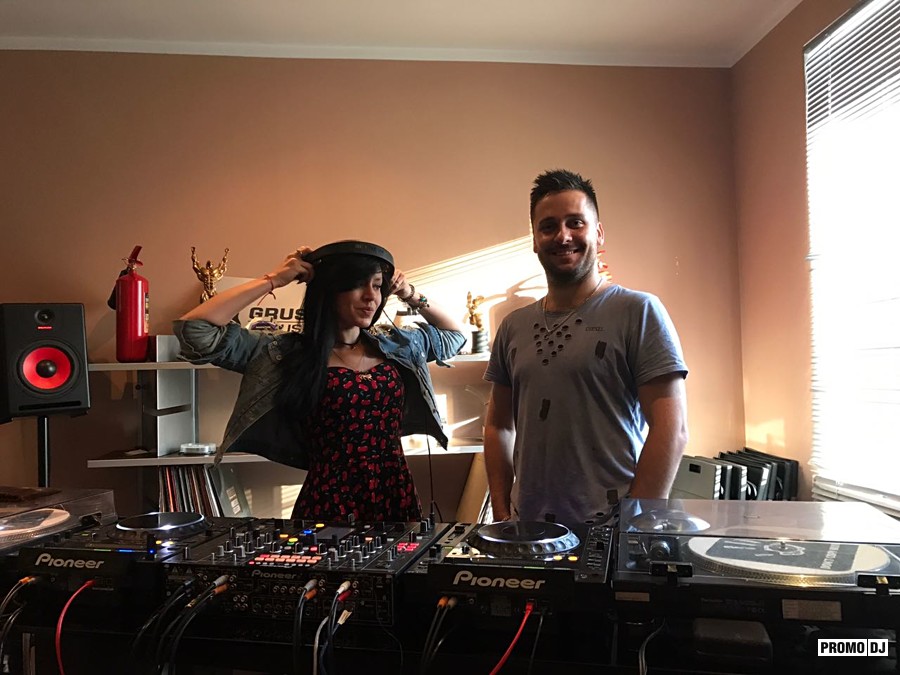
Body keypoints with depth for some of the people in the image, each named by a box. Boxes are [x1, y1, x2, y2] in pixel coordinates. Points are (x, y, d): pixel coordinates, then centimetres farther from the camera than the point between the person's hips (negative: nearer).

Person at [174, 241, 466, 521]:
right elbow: (193, 329, -15)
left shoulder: (395, 346, 6)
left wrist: (411, 295, 8)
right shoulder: (287, 353, -6)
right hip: (328, 501, -4)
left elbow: (454, 334, 23)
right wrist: (272, 280, -11)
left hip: (397, 496, 4)